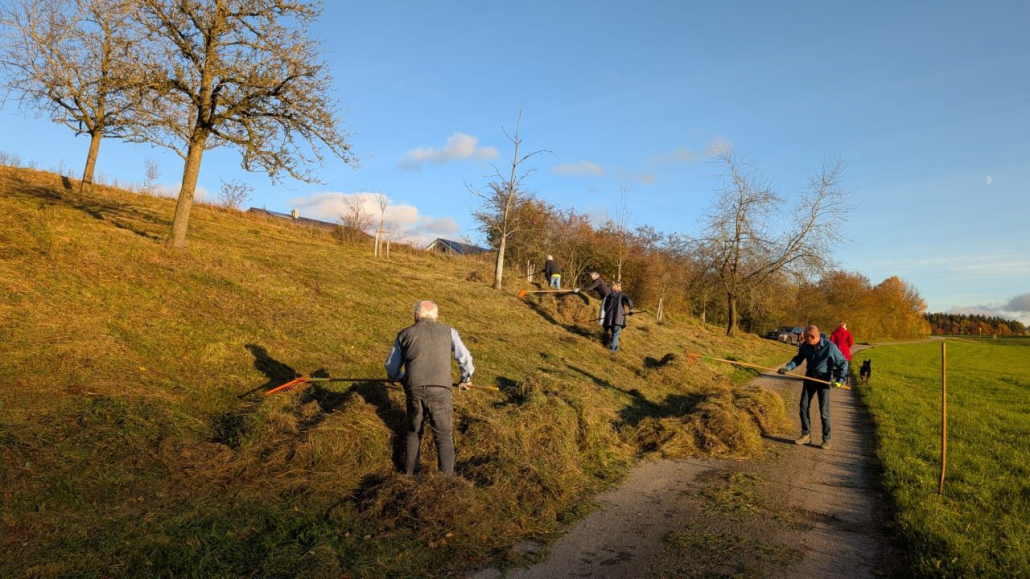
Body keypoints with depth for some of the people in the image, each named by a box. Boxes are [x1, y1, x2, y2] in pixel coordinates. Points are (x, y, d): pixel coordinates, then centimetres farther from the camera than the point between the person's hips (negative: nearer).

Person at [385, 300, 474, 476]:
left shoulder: (404, 334, 17)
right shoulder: (448, 331, 15)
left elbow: (391, 367, 24)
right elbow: (465, 359, 17)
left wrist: (401, 378, 45)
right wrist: (466, 379, 36)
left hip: (414, 391, 1)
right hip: (440, 391, -1)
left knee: (414, 433, 21)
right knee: (444, 436, 8)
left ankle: (410, 475, 27)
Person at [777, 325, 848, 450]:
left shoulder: (829, 347, -21)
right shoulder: (805, 345, -10)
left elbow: (843, 363, -10)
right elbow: (798, 358, 6)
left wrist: (840, 379, -17)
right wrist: (787, 367, -10)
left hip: (824, 379, -5)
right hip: (810, 377, 5)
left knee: (824, 410, -4)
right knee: (803, 406, 6)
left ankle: (826, 439, 8)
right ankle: (806, 435, 18)